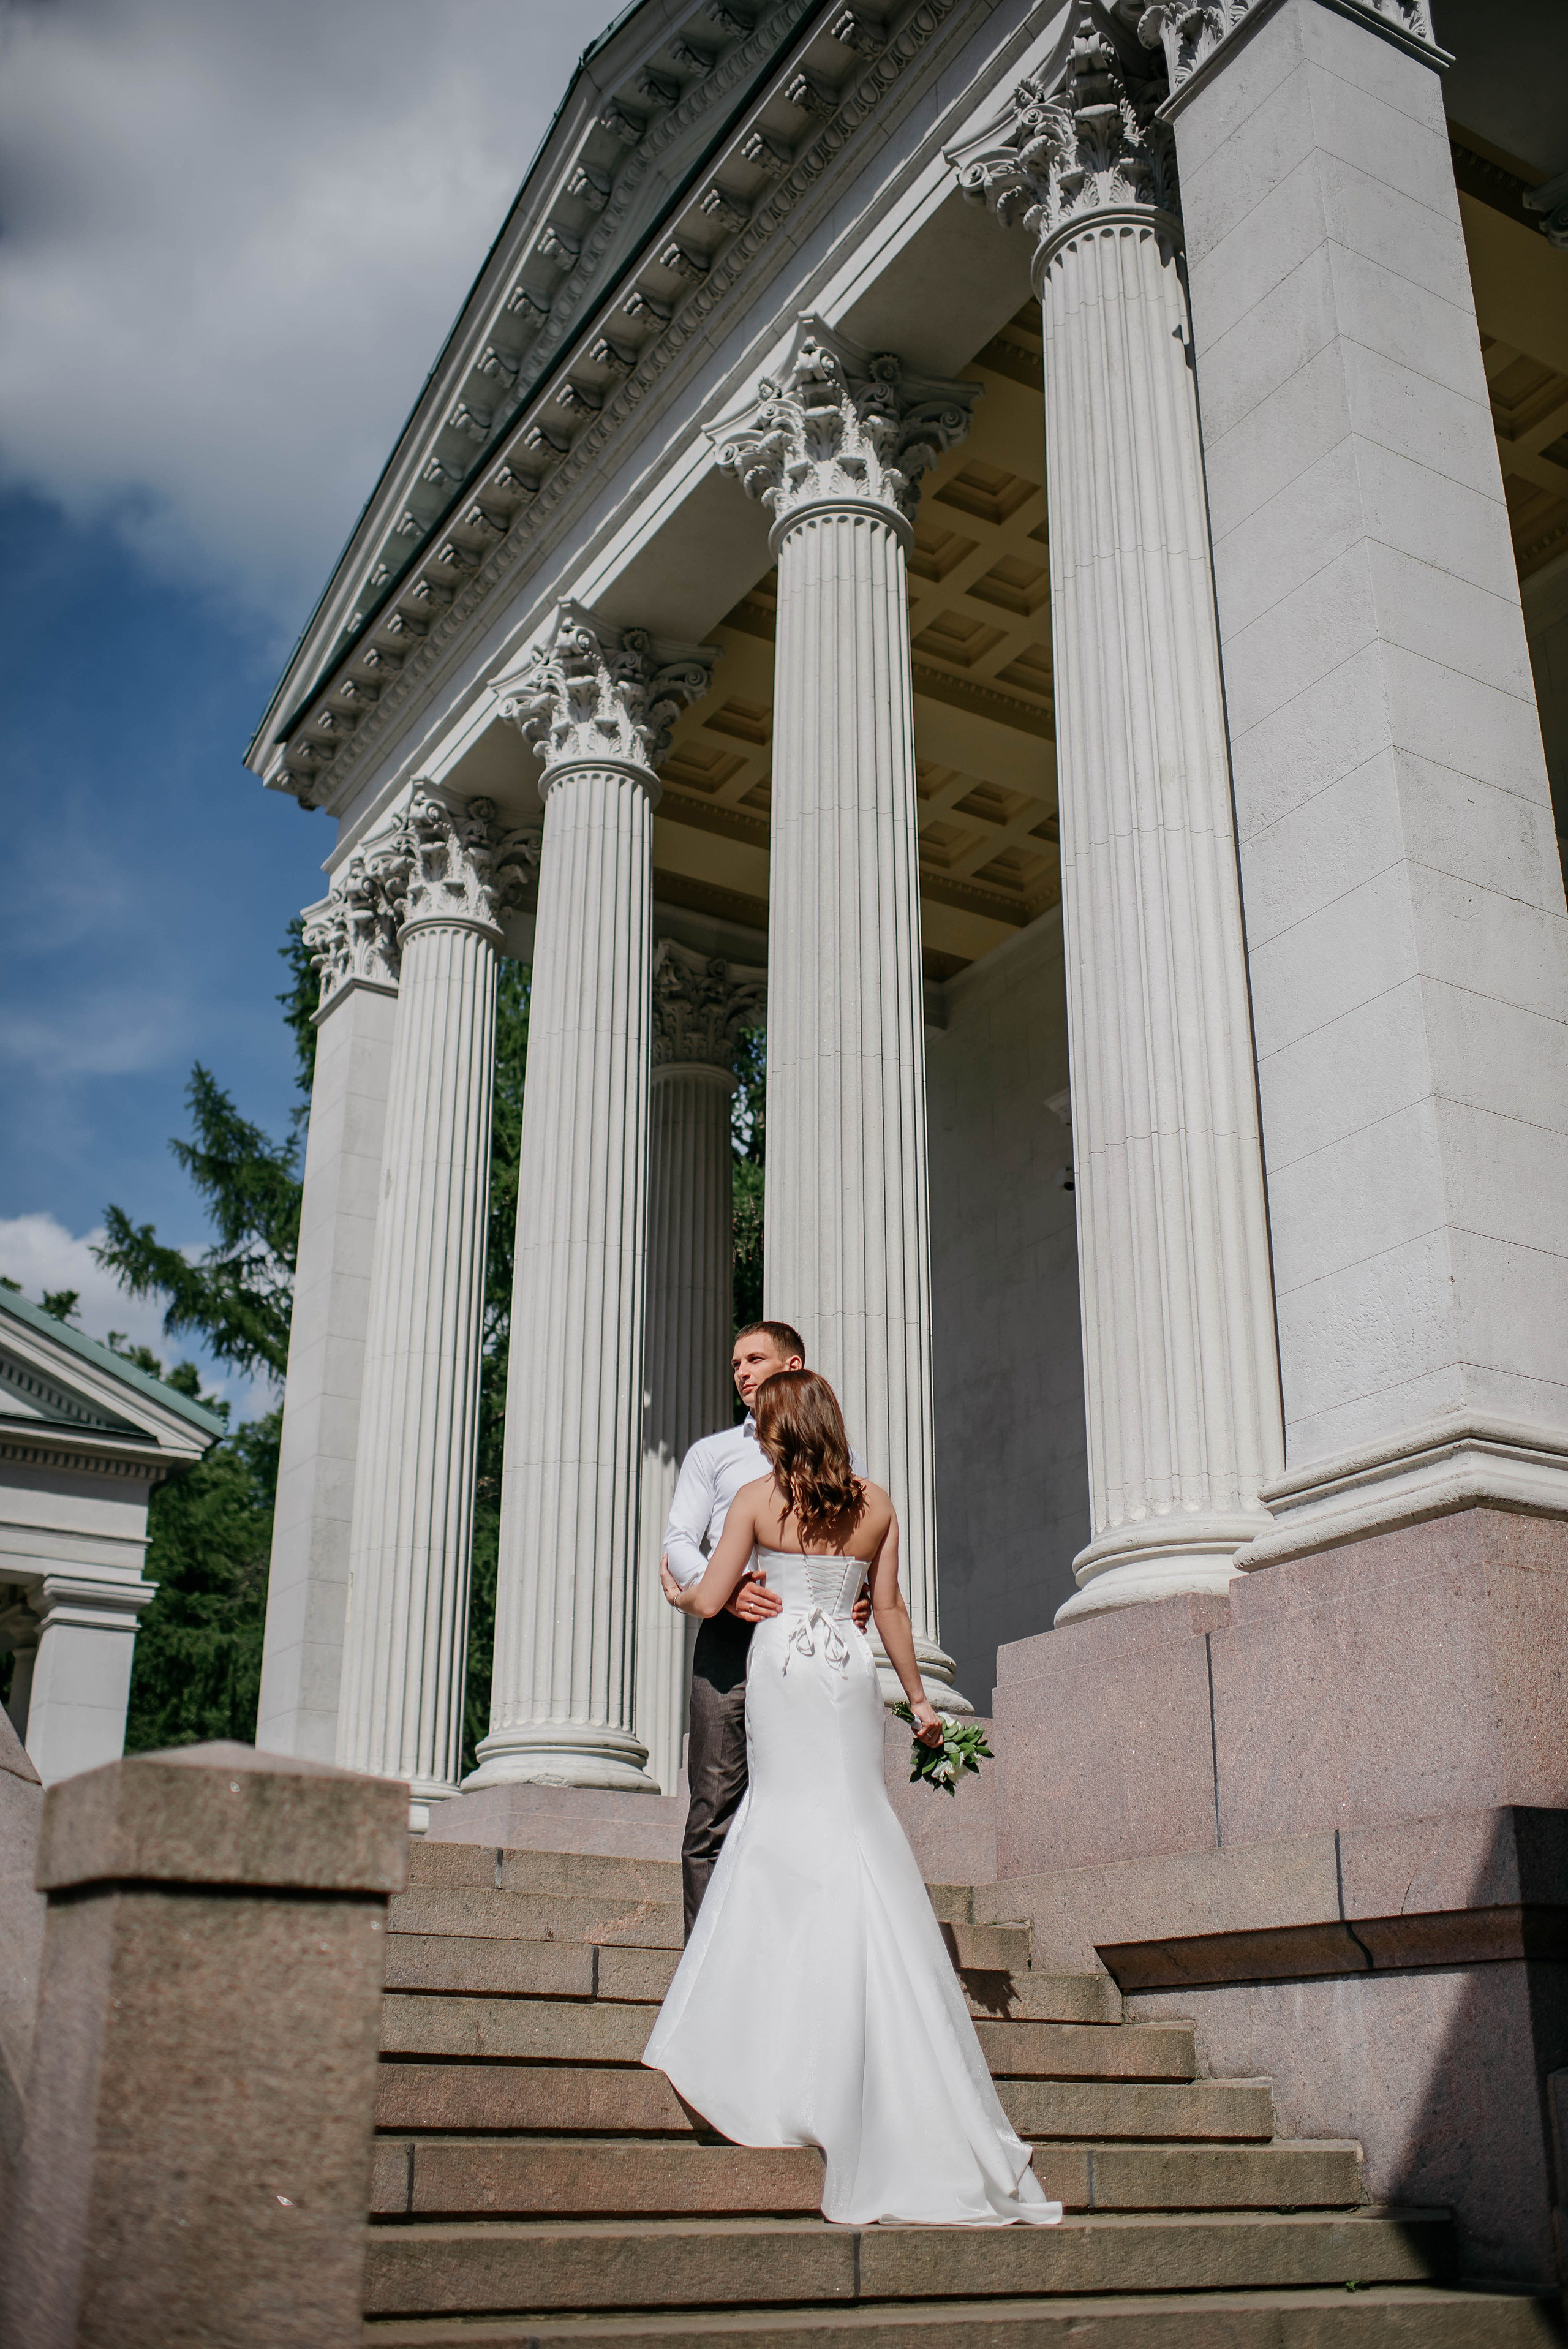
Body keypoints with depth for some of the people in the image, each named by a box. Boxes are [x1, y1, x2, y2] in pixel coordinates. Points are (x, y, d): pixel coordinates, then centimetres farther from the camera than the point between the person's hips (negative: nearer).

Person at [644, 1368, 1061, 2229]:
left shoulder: (757, 1498, -2)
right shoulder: (876, 1505, 7)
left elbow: (709, 1602, -2)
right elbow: (890, 1611, 8)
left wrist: (676, 1589, 20)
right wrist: (919, 1698, 16)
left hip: (780, 1663, -2)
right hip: (851, 1671, 2)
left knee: (792, 1814, 4)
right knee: (854, 1821, 4)